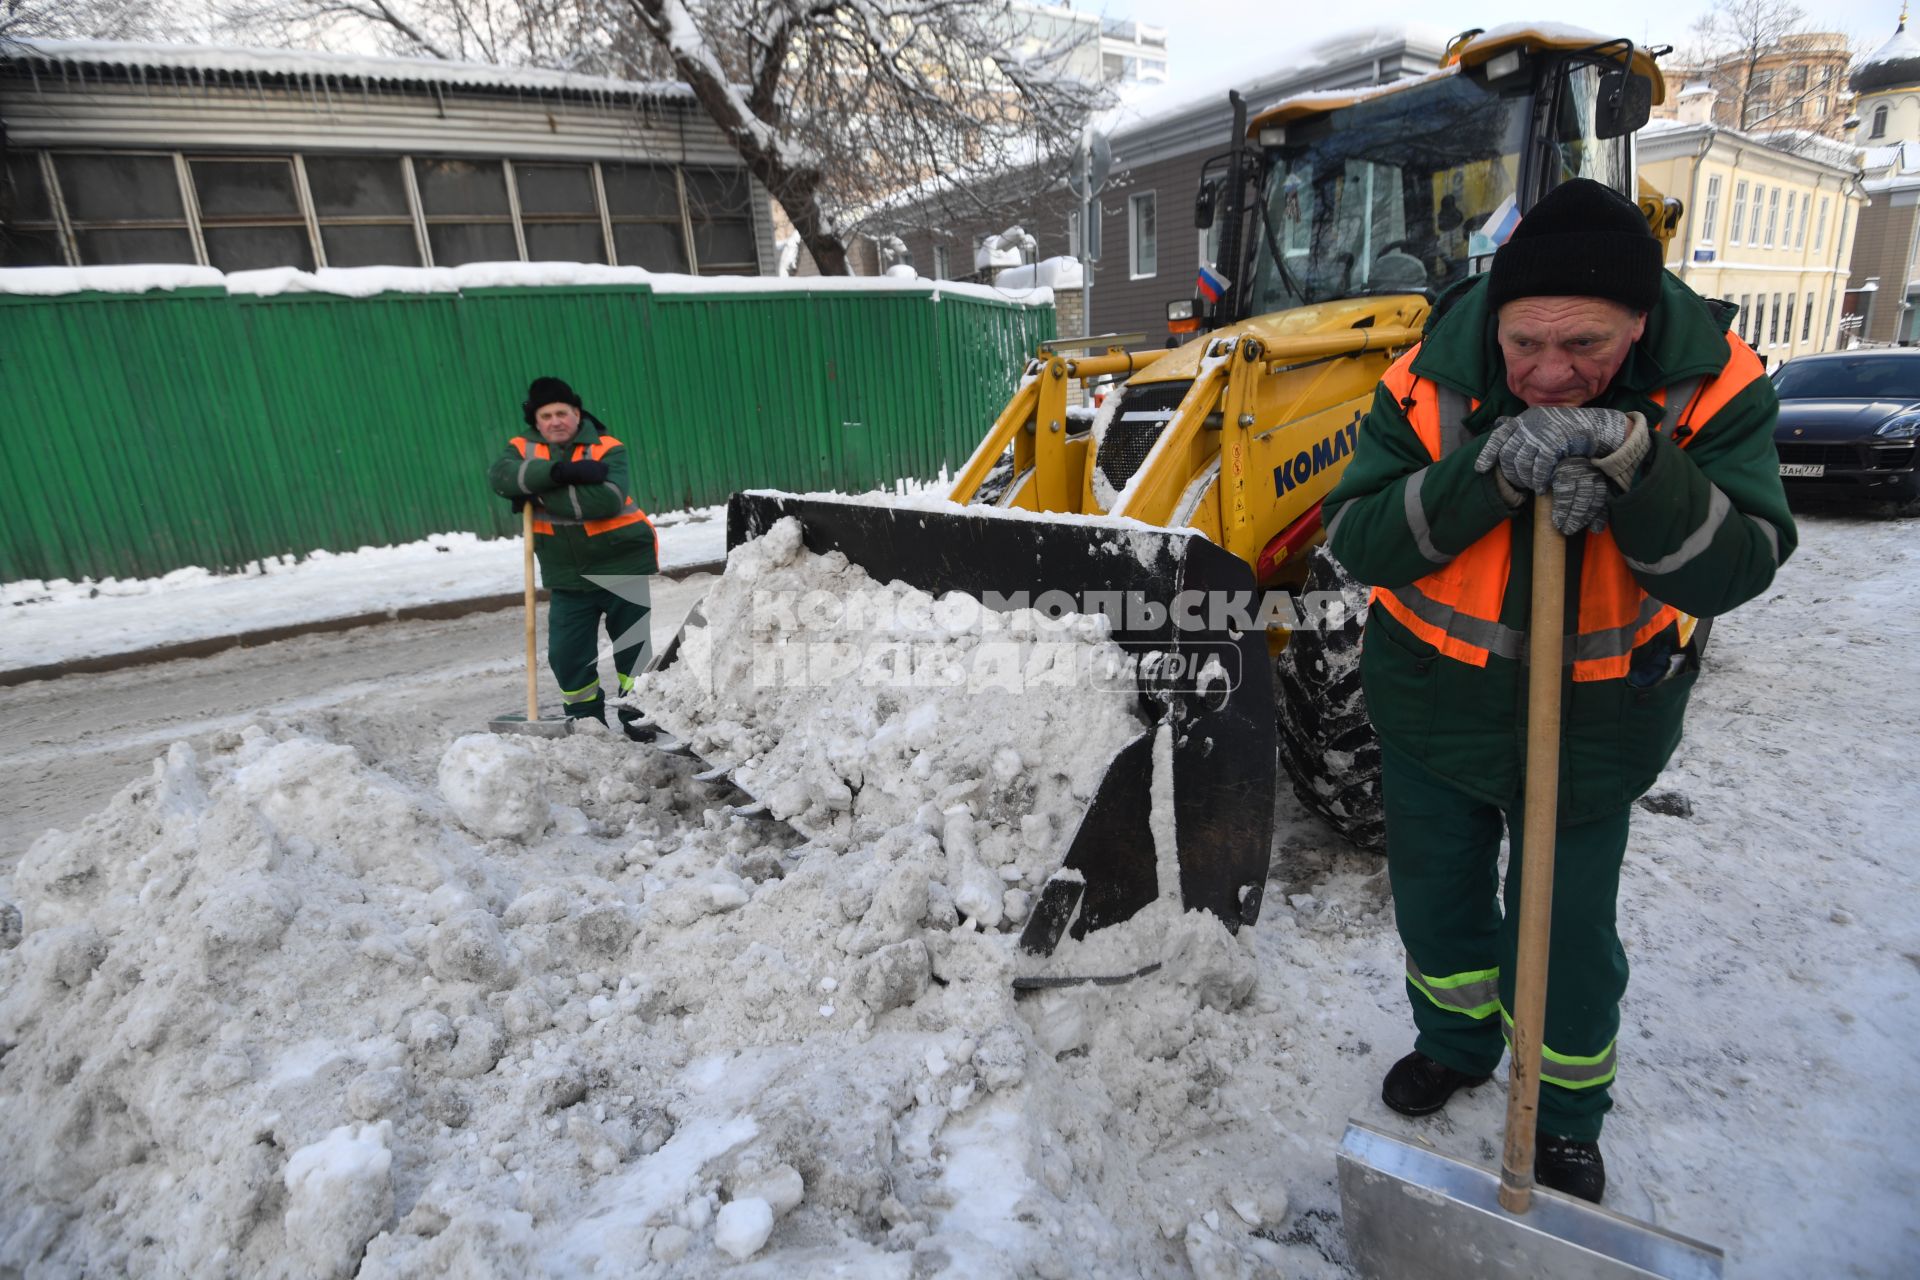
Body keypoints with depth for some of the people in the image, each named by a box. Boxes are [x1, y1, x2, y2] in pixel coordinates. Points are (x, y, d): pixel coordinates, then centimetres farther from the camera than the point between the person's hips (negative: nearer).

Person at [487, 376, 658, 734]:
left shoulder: (608, 450, -11)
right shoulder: (524, 449, 1)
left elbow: (608, 500, -28)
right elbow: (500, 476, -21)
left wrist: (539, 496, -23)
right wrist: (560, 471, -33)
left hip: (625, 569, -3)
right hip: (569, 578, 3)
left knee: (635, 651, 6)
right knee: (567, 657, 2)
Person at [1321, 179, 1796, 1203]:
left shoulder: (1713, 387, -14)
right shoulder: (1434, 377, -16)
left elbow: (1735, 570, -21)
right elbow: (1356, 538, -21)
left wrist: (1633, 465, -38)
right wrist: (1486, 474, -36)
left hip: (1594, 723, -1)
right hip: (1437, 700, 1)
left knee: (1568, 930, 10)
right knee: (1436, 895, 17)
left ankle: (1566, 1119, 38)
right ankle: (1454, 1044, 47)